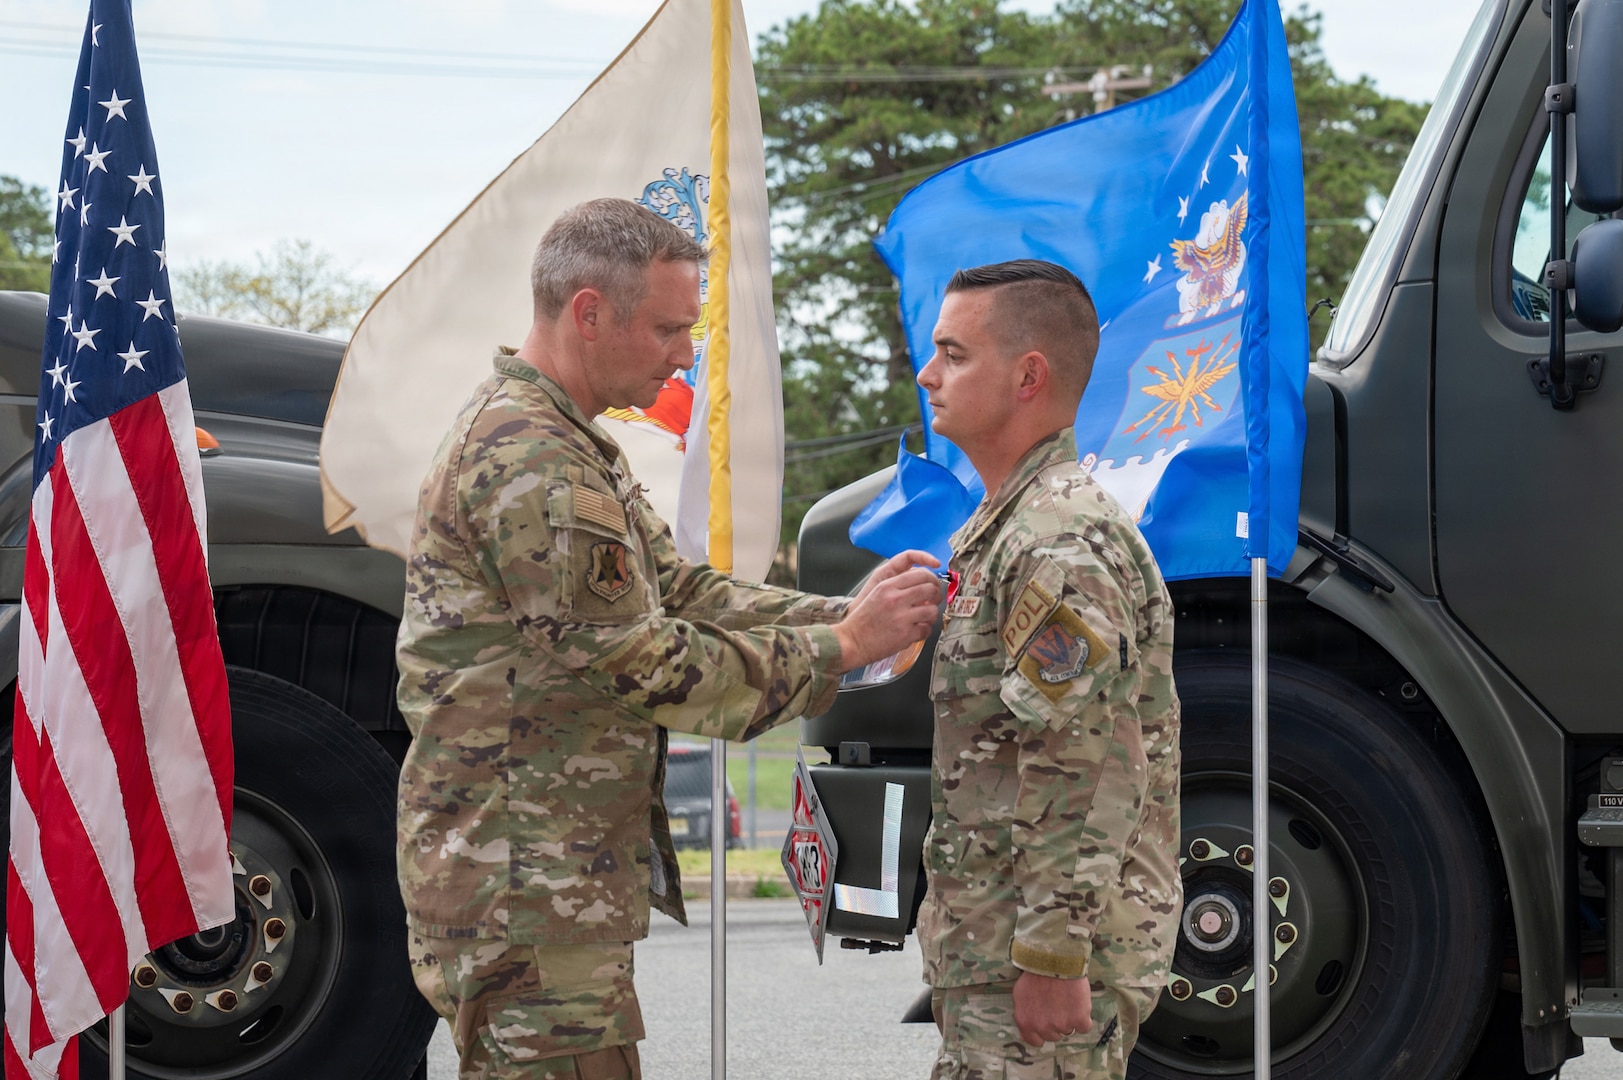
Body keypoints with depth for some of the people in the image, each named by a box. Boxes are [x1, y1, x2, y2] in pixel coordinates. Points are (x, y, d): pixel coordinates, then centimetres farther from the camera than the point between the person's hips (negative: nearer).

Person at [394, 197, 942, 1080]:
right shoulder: (529, 462, -20)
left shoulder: (565, 445, 17)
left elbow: (678, 591, 14)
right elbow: (648, 668, -20)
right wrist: (843, 646, -12)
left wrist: (842, 613, 0)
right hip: (525, 897, -11)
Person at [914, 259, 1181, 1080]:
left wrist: (1052, 958, -24)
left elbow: (1086, 777, -23)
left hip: (1042, 963, -10)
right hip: (988, 948, 10)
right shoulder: (1004, 527, 17)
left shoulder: (1062, 546, -17)